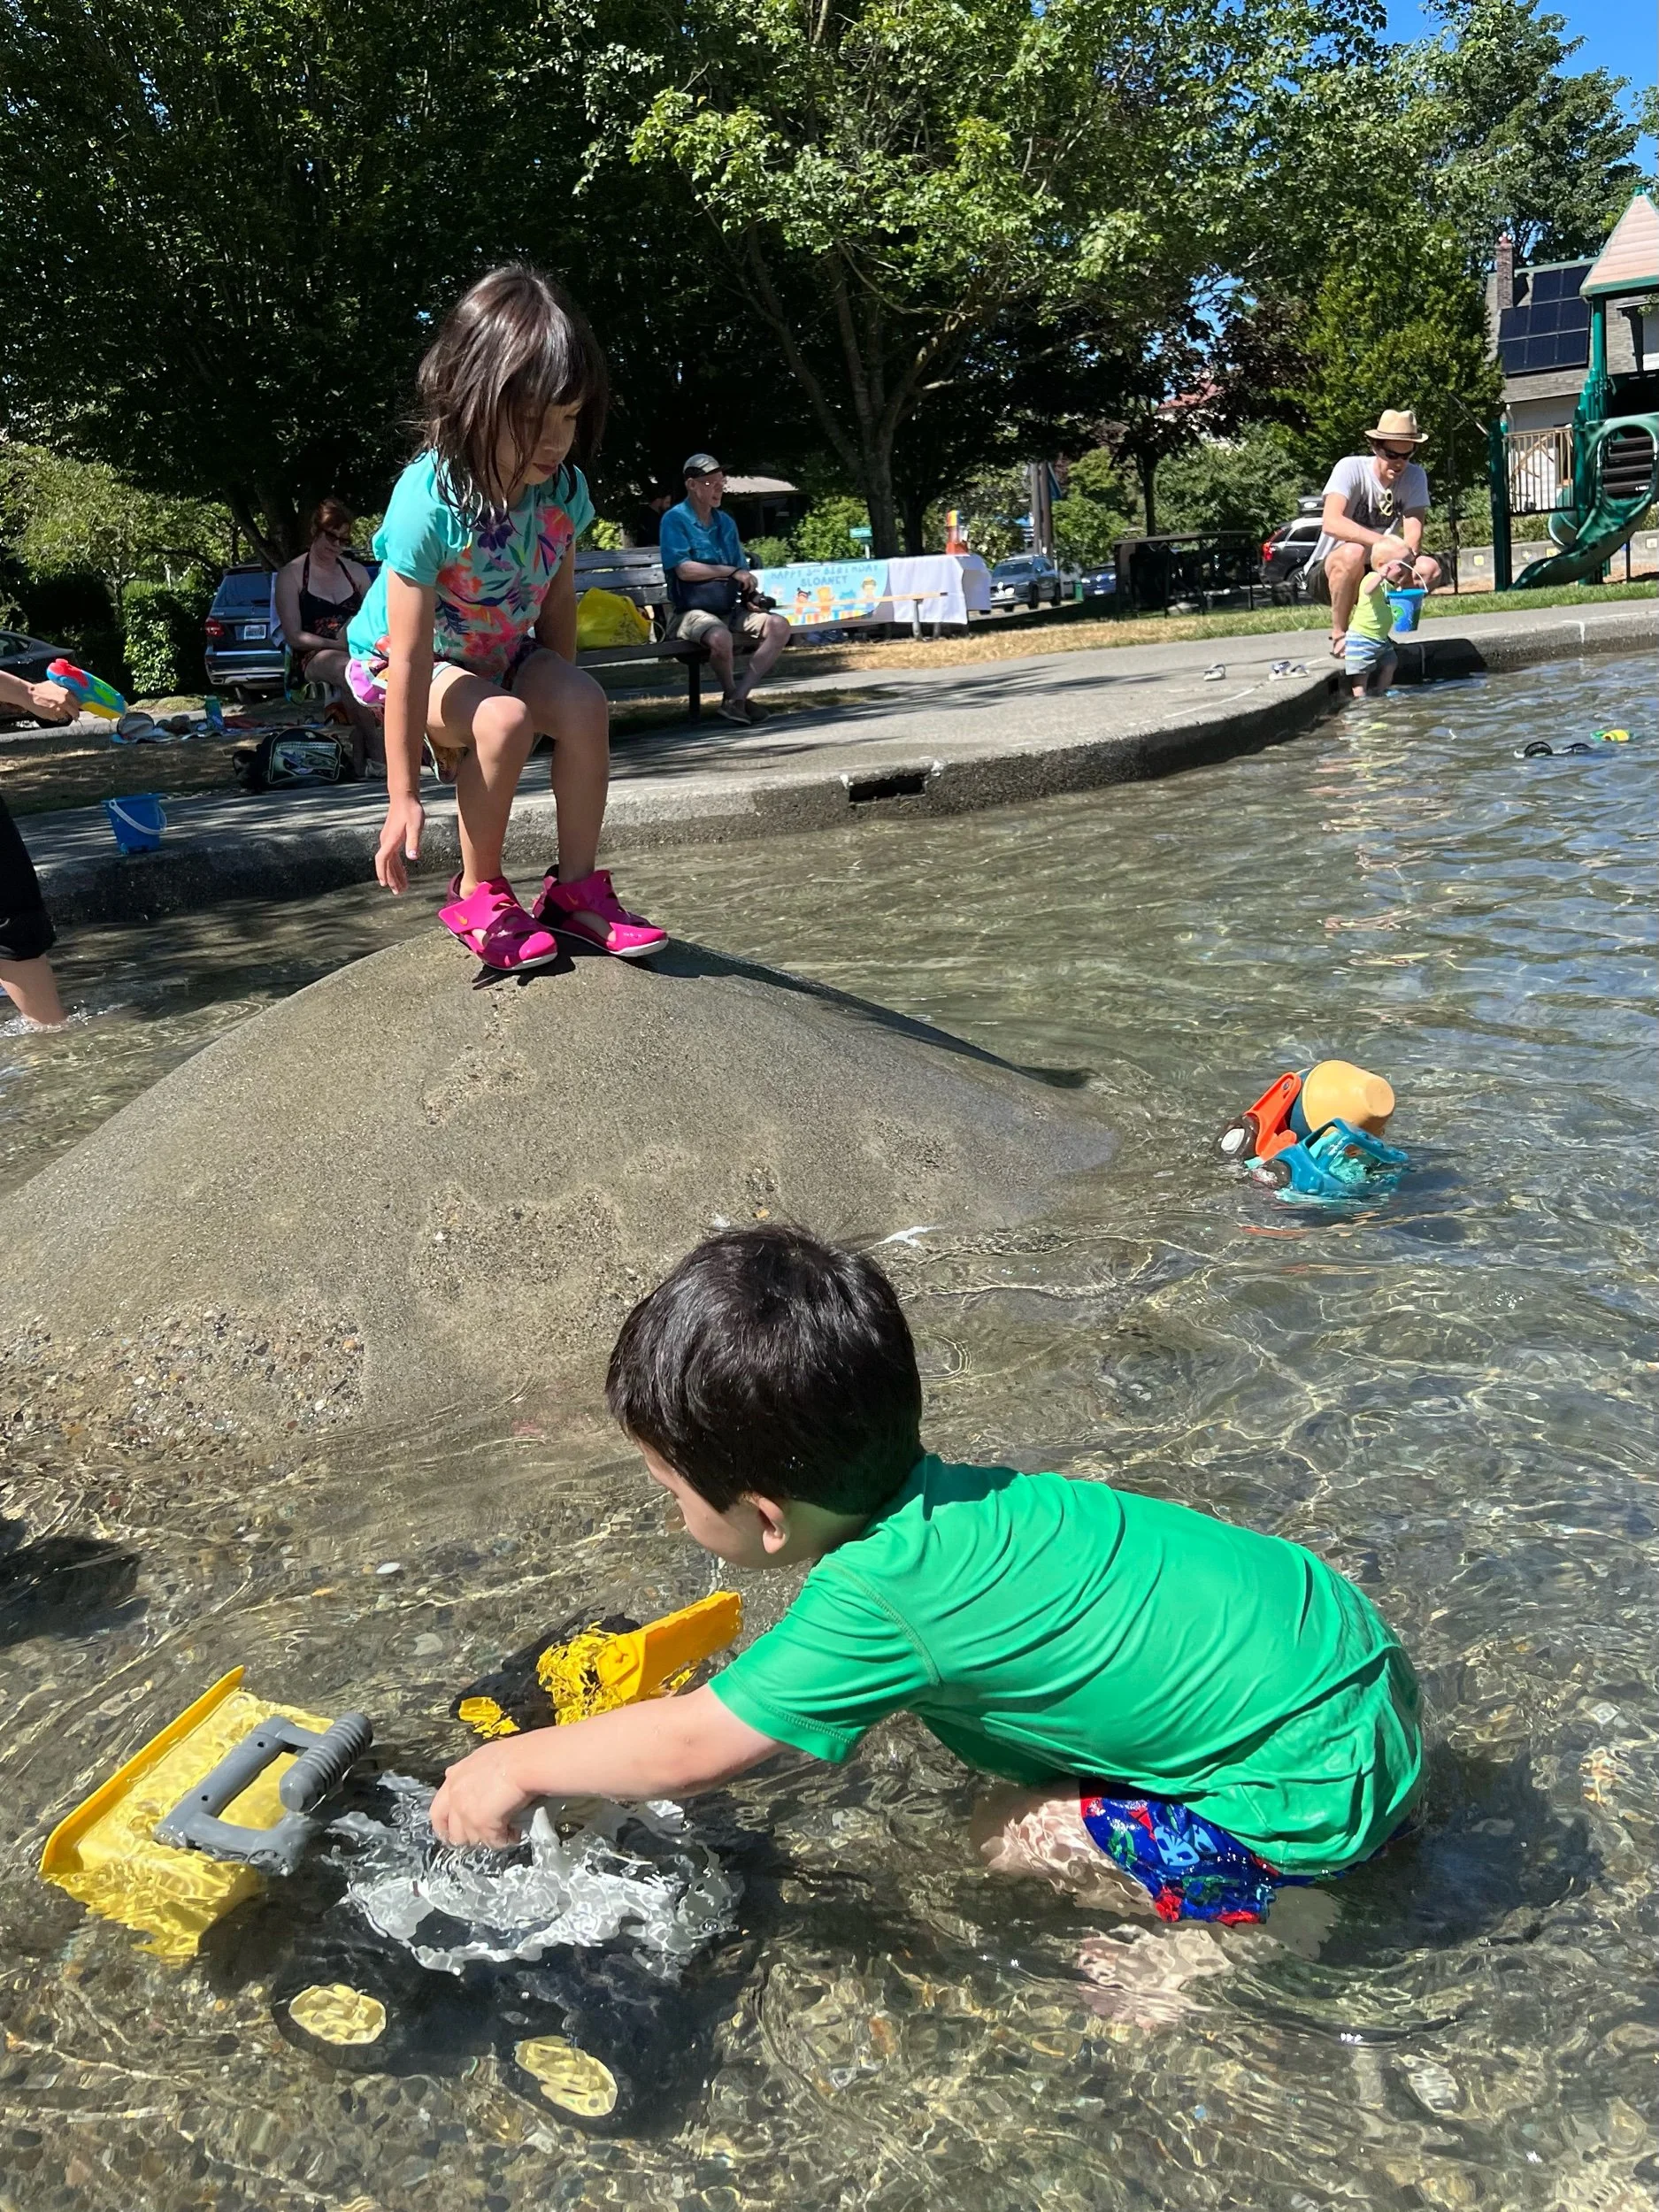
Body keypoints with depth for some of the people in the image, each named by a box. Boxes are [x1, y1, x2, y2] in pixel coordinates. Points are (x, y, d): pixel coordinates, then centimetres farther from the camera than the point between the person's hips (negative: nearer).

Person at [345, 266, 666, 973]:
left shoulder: (563, 491, -16)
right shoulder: (429, 503, -32)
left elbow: (557, 603, 0)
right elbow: (410, 661, -31)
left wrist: (561, 698, 4)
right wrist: (403, 799, -29)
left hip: (504, 652, 5)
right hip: (399, 660, -5)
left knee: (584, 703, -23)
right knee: (502, 719, -33)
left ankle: (576, 887, -10)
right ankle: (478, 894, -13)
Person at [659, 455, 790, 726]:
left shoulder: (725, 522, 18)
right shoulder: (675, 519, -2)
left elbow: (743, 574, 18)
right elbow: (684, 570, -14)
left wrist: (750, 598, -3)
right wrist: (732, 572, -8)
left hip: (730, 611, 7)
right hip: (693, 612, -7)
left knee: (779, 626, -18)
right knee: (721, 637, -38)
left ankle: (737, 699, -21)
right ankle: (731, 693, -7)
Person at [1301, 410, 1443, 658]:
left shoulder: (1415, 476, -4)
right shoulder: (1351, 468, -18)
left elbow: (1414, 530, -14)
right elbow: (1331, 523, -34)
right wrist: (1385, 542, -44)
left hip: (1376, 572, 5)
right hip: (1326, 574, -5)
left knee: (1429, 569, -20)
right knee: (1353, 553, -37)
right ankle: (1339, 635, -17)